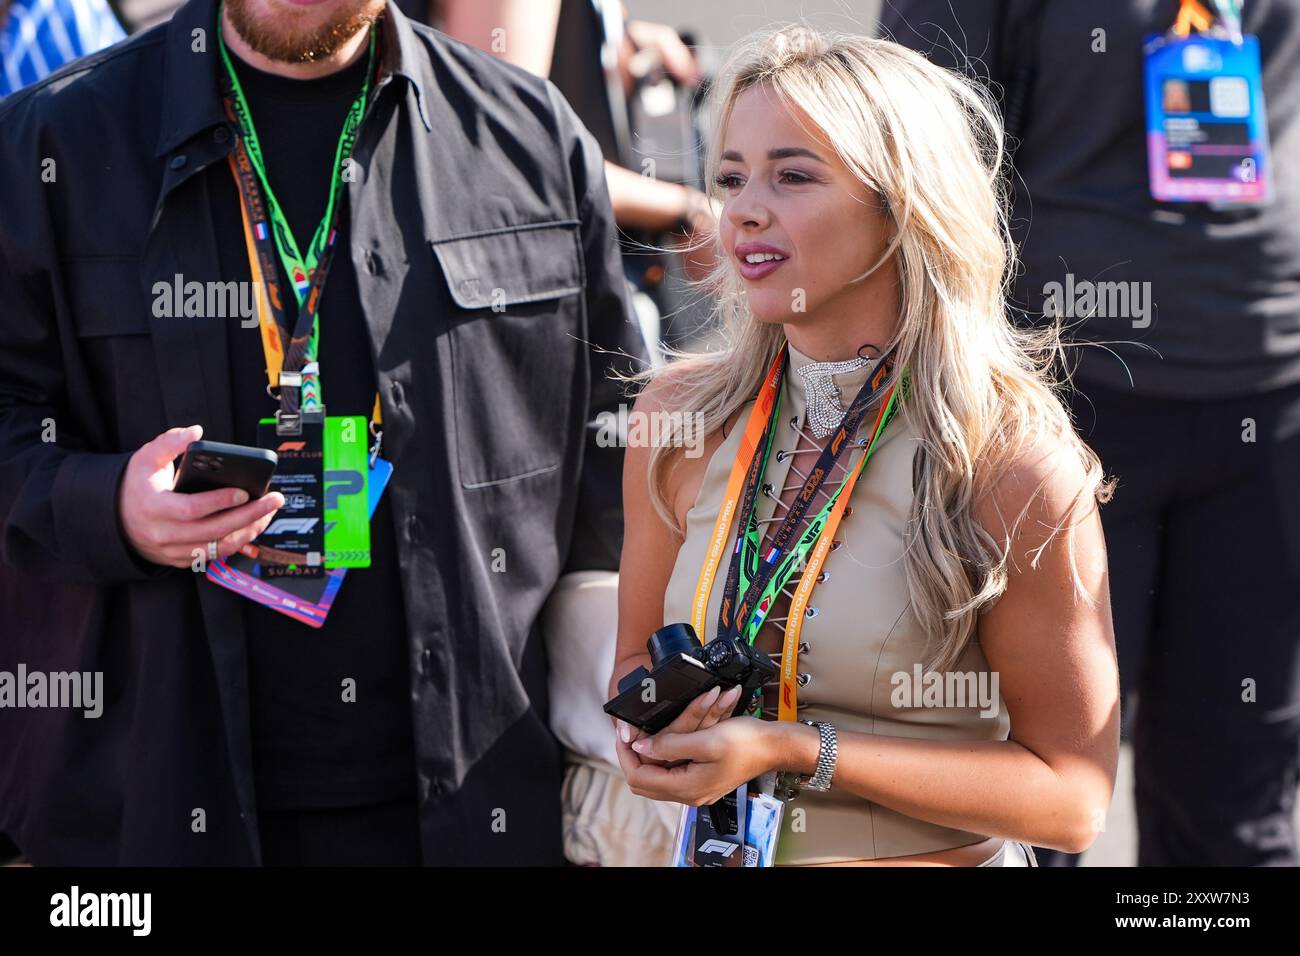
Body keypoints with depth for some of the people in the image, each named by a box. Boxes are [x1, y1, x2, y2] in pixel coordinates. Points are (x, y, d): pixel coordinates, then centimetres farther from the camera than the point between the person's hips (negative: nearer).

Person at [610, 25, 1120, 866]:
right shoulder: (677, 417, -7)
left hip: (937, 856, -3)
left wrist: (798, 753, -23)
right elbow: (638, 660, 7)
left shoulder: (1012, 462, -19)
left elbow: (1071, 797, -17)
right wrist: (655, 728, -15)